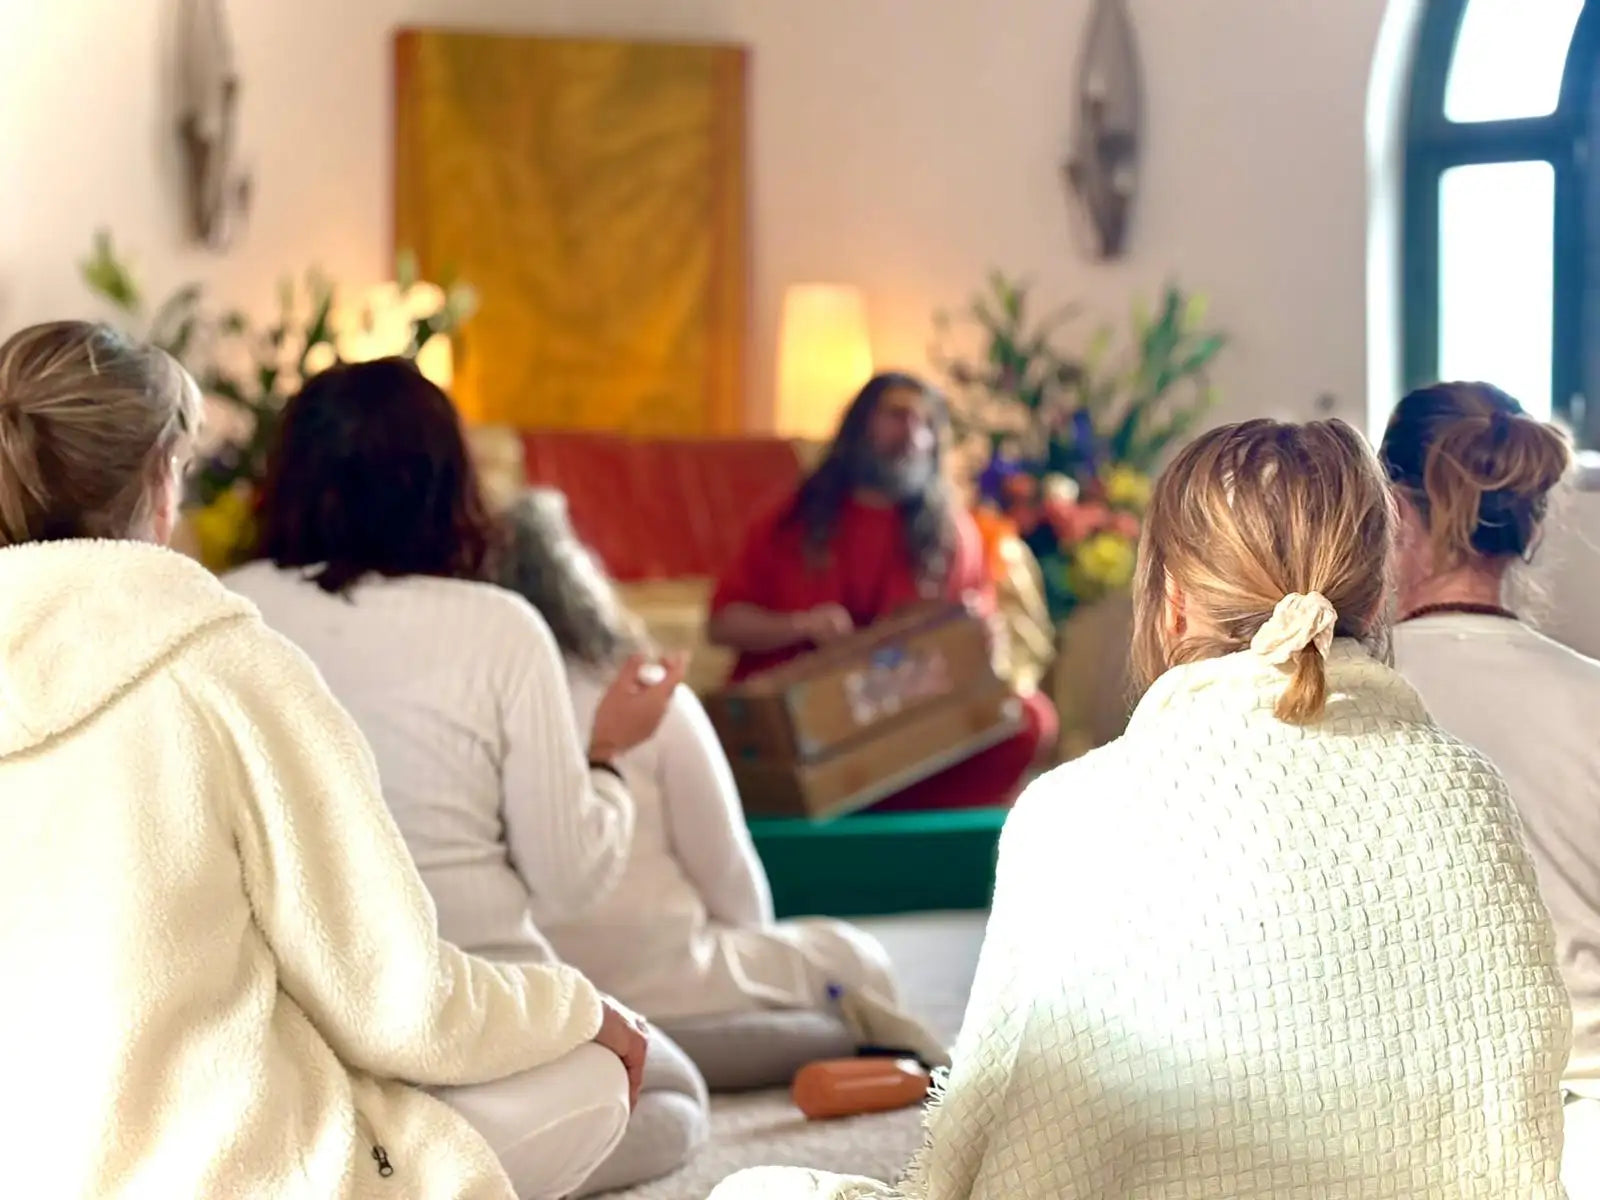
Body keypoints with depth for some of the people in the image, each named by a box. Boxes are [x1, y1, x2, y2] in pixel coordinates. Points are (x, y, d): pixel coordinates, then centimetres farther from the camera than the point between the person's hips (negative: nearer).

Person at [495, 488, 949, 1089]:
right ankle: (841, 1036, -8)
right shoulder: (652, 701, -7)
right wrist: (754, 946, 19)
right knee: (854, 960, 21)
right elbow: (730, 879, -3)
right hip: (662, 996, -4)